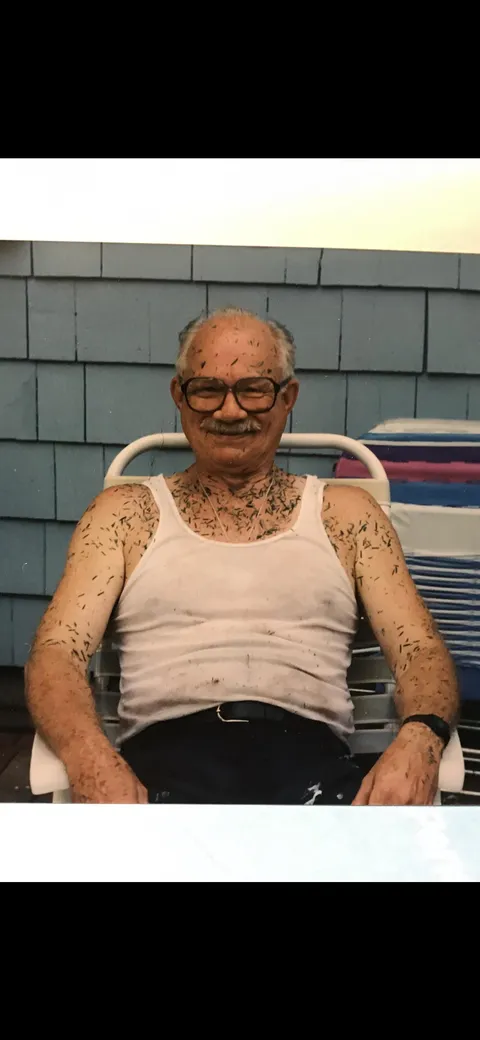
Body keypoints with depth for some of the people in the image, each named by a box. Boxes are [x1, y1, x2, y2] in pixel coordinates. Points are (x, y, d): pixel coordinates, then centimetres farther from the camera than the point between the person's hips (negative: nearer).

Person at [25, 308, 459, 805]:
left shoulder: (344, 512, 20)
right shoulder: (125, 511, 18)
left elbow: (421, 650, 12)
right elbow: (55, 651, 8)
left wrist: (418, 739, -13)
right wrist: (88, 754, -16)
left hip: (309, 755, 1)